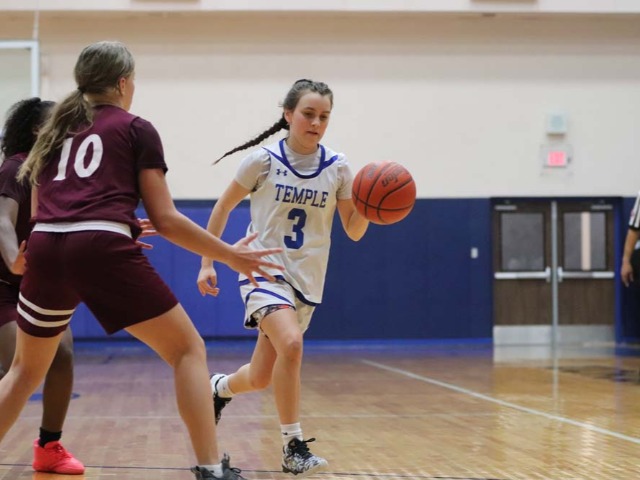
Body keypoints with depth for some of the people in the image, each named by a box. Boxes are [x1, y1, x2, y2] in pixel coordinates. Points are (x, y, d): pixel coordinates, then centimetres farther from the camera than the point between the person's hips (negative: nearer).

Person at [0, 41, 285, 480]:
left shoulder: (55, 130, 27)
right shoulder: (136, 129, 13)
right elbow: (164, 219, 7)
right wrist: (228, 255, 16)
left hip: (45, 248, 5)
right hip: (102, 250, -5)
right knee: (188, 349, 7)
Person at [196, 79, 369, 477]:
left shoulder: (337, 167, -1)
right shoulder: (264, 160, -8)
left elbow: (354, 231, 2)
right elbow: (224, 207, 4)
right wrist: (207, 262, 1)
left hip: (307, 280, 4)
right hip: (265, 269, -4)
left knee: (261, 377, 7)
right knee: (290, 344, -31)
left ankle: (220, 388, 44)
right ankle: (294, 447, -19)